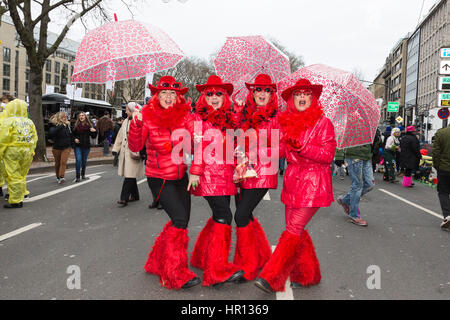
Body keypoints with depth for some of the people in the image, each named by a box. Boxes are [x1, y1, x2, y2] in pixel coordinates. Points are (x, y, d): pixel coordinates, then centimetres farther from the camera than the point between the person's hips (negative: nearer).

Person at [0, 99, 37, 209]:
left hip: (12, 151, -6)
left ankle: (16, 201, -1)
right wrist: (31, 151, 17)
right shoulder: (30, 122, 10)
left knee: (13, 176, -2)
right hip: (27, 152, 6)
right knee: (21, 175, 17)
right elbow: (34, 139, 11)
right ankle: (21, 194, 25)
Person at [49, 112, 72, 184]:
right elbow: (51, 133, -26)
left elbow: (71, 135, 17)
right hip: (57, 148, -1)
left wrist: (71, 145, 15)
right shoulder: (54, 125, -6)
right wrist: (60, 127, -30)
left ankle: (62, 177, -22)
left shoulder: (67, 125, 6)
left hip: (66, 147, 1)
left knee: (63, 162, -14)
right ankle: (58, 177, 26)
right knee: (57, 163, 10)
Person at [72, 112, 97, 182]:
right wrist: (74, 139, -8)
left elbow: (93, 137, 1)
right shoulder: (76, 125, -1)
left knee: (84, 160, 14)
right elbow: (73, 135, 11)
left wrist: (94, 131, -17)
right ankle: (77, 176, -2)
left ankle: (83, 174, 35)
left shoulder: (89, 125, -1)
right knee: (78, 160, -11)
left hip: (86, 146, 1)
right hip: (78, 146, -1)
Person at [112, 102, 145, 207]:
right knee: (130, 176, 14)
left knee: (130, 176, -8)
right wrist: (116, 148, 18)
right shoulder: (126, 121, 15)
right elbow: (120, 135, 22)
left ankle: (124, 198, -5)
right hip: (124, 152, 8)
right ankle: (135, 195, 27)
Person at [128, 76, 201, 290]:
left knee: (182, 222, 8)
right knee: (180, 219, -15)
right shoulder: (148, 116, -9)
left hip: (180, 176, 5)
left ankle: (158, 263, 29)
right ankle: (176, 274, -2)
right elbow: (135, 147, -16)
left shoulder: (184, 115, -1)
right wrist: (136, 124, -29)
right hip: (159, 178, -5)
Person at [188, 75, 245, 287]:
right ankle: (217, 270, -11)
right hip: (208, 174, -7)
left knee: (219, 216, 10)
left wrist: (236, 170, 11)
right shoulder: (199, 118, 0)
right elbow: (198, 147, -7)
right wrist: (195, 172, -11)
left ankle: (202, 257, 27)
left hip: (226, 175, 7)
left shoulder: (228, 118, 16)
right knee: (224, 216, -15)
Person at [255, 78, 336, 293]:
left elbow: (328, 154, -11)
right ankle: (307, 276, 25)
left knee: (293, 229, -9)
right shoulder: (287, 122, 10)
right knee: (296, 230, 9)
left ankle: (271, 278, -5)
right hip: (292, 181, 6)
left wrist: (300, 146, -21)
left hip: (313, 183, -6)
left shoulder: (323, 123, -4)